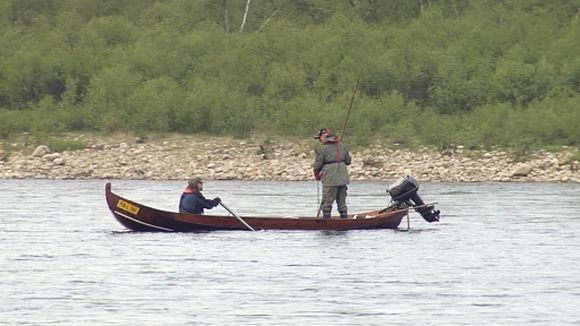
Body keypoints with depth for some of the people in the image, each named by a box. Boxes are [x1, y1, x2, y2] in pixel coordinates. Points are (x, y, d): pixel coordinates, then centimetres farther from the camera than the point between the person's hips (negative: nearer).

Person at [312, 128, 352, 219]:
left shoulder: (323, 148, -10)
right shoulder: (342, 146, 7)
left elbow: (317, 165, -5)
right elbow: (348, 161, 12)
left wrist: (317, 175, 12)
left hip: (330, 179, -6)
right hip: (343, 179, 6)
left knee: (327, 202, 0)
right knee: (342, 201, 14)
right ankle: (344, 219, 18)